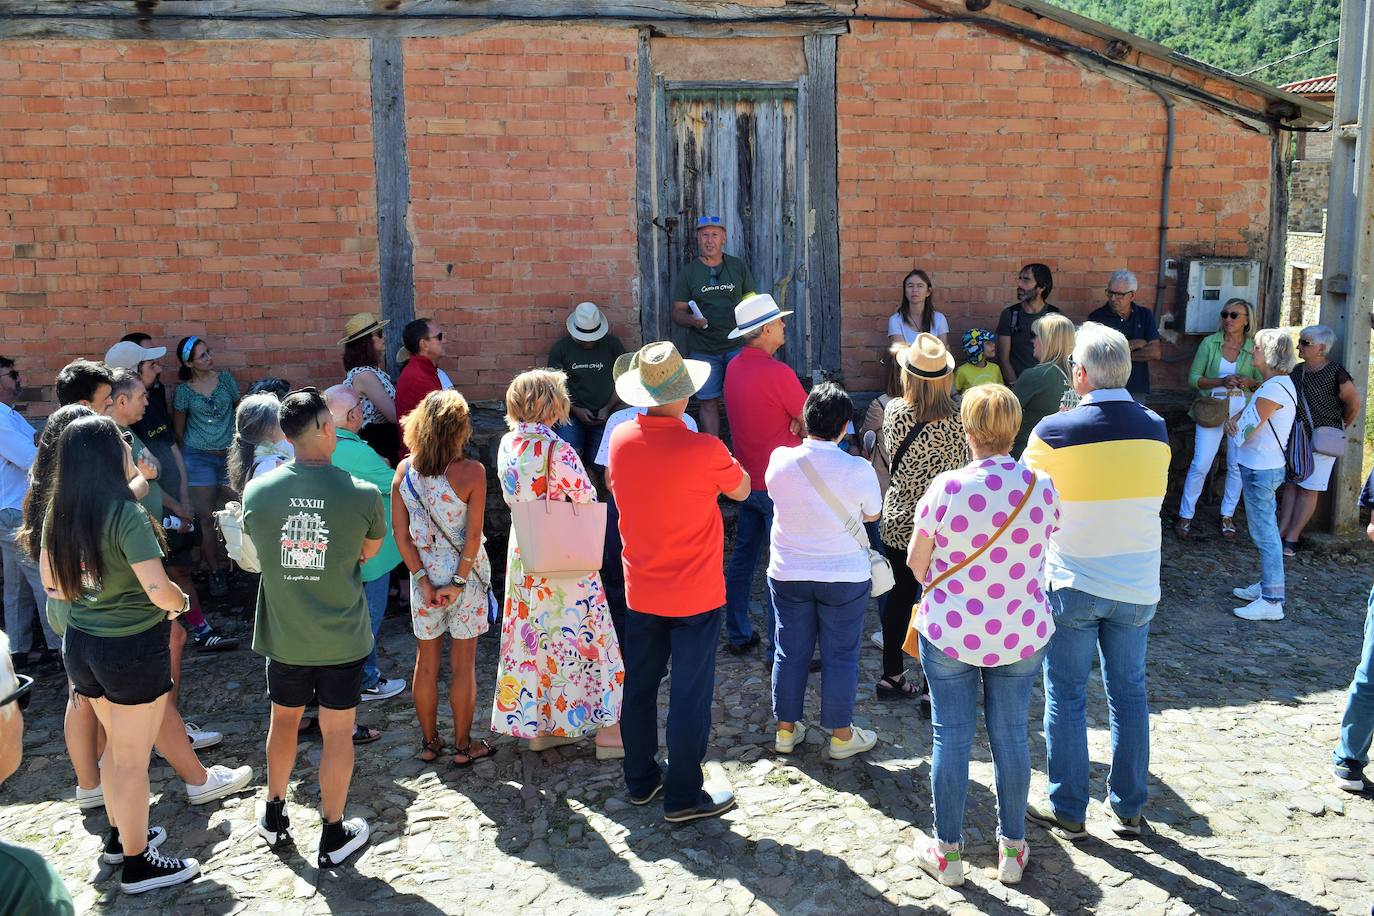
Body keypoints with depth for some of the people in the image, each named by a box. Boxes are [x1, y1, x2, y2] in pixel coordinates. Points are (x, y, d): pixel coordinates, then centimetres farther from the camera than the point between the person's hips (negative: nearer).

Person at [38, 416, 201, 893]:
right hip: (132, 647, -7)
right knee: (132, 760, 6)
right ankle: (136, 863, 20)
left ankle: (120, 834, 41)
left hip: (80, 642, 7)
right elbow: (158, 590, -26)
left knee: (117, 745, 25)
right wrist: (183, 602, -6)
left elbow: (52, 584, 10)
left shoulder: (61, 512, 0)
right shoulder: (126, 514, -22)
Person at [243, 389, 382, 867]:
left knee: (284, 719, 23)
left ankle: (275, 817, 39)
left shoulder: (257, 491, -10)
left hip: (284, 635, 3)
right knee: (338, 734, 11)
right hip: (342, 639, -2)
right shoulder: (362, 494, -16)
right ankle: (334, 836, 22)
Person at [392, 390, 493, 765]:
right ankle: (463, 746, 21)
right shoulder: (472, 472, -16)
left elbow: (400, 533, -5)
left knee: (426, 661, 16)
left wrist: (422, 578, -3)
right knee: (463, 664, 9)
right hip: (466, 575, -3)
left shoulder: (404, 470, -6)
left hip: (424, 575, 3)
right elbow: (473, 536, -16)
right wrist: (459, 583, -10)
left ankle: (429, 742, 29)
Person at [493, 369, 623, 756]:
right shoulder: (557, 451, -21)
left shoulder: (507, 445, 1)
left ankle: (538, 726, 25)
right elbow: (589, 501, -13)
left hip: (522, 552, 7)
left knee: (532, 635, 15)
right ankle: (608, 730, 11)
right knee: (583, 635, 3)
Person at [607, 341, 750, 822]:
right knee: (690, 695, 6)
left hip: (641, 592, 5)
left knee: (639, 686, 17)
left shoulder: (621, 440, -8)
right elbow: (741, 490, -3)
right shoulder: (704, 449, -23)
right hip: (696, 594, -5)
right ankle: (683, 796, 15)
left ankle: (640, 780, 31)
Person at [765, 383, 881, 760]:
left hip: (788, 574, 3)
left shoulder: (780, 459, -12)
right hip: (845, 578, -2)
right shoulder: (858, 470, -18)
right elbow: (872, 514, -1)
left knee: (791, 652, 15)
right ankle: (841, 735, 23)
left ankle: (786, 729, 28)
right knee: (840, 656, 11)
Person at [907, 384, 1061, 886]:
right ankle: (1012, 848, 28)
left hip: (950, 632, -2)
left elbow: (917, 561, -7)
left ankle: (947, 851, 22)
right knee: (1011, 735, 15)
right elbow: (1041, 553, 5)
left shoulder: (947, 487, -18)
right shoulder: (1042, 487, -9)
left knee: (952, 737, 9)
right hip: (1022, 635, 3)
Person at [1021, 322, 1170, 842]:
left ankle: (1067, 810, 17)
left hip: (1072, 585, -3)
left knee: (1066, 696, 8)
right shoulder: (1156, 430, -3)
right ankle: (1128, 808, 25)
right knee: (1129, 693, 15)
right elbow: (1151, 497, 11)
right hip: (1136, 586, 4)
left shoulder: (1053, 432, -15)